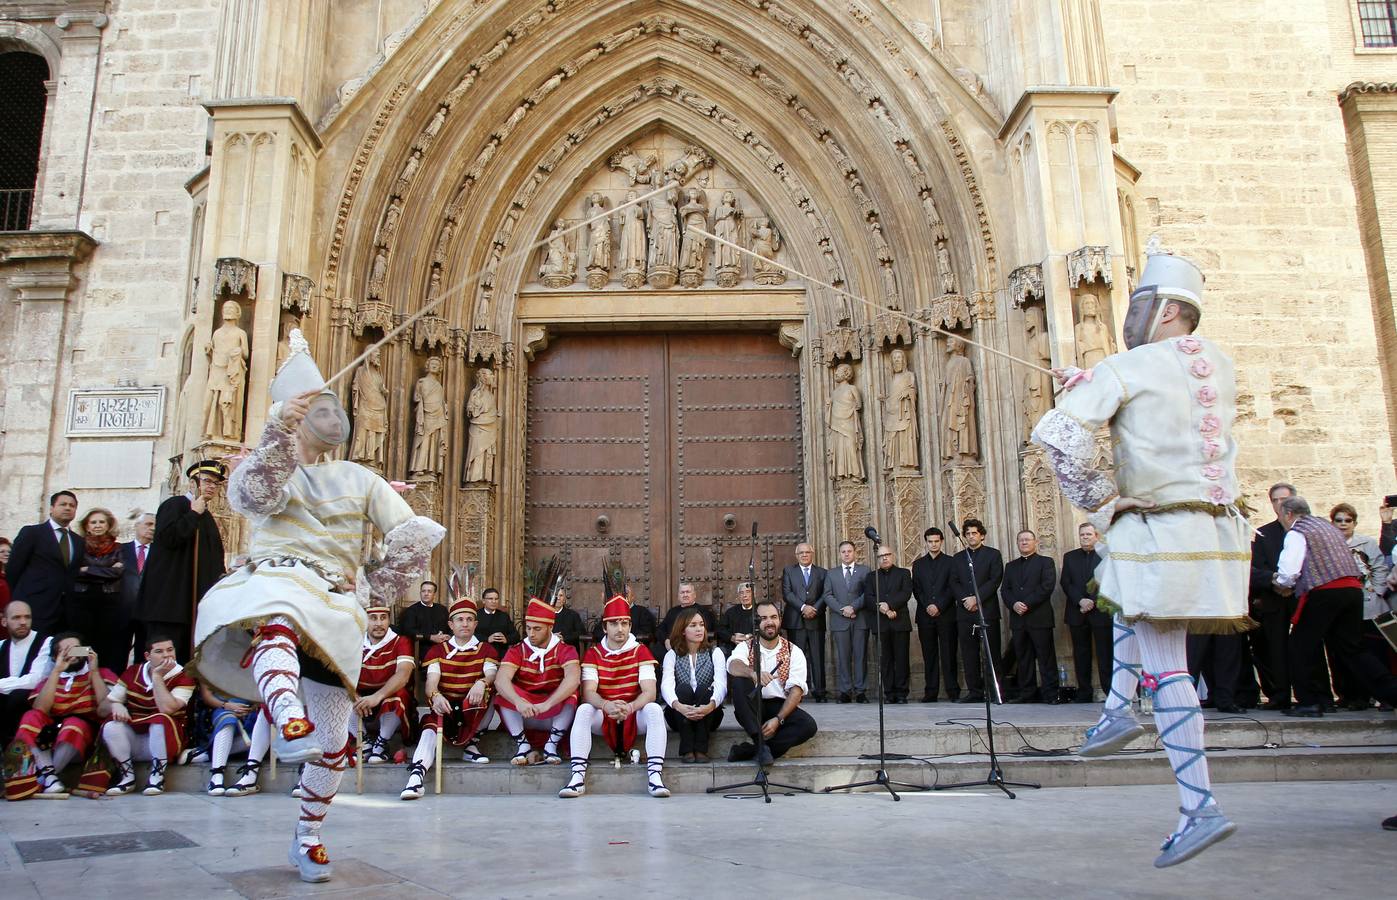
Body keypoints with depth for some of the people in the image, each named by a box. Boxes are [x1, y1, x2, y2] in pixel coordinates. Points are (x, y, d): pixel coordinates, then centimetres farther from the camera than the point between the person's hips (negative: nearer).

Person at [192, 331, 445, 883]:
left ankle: (306, 838, 24)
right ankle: (289, 724, -65)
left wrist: (374, 585, 4)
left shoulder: (358, 479, 15)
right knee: (275, 624, -42)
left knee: (333, 738, 3)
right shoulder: (268, 468, 11)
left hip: (335, 609, 2)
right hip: (274, 583, -2)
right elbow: (249, 495, -16)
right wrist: (280, 430, -28)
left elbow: (418, 535, 7)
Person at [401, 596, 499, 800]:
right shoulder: (438, 650, 11)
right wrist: (435, 696, -31)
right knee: (430, 729, -30)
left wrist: (482, 683, -36)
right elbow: (432, 680, -5)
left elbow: (491, 675, -9)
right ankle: (417, 774, -50)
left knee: (489, 689, -31)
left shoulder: (486, 650, 10)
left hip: (474, 710, 0)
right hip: (445, 706, 0)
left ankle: (470, 742, -14)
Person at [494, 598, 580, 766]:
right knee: (503, 692, -23)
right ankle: (523, 745, -19)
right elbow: (500, 679, -23)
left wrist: (547, 704, -44)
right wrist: (519, 702, -44)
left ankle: (551, 745, -20)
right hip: (523, 716, 2)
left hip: (556, 715, -1)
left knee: (570, 693, -29)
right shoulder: (517, 651, -4)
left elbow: (573, 678, -29)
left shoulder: (565, 650, -8)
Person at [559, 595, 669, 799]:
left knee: (654, 709, -30)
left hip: (635, 716, 0)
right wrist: (607, 706, -36)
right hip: (603, 716, 1)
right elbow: (589, 693, -12)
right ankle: (578, 775, -33)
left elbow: (650, 692, -14)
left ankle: (655, 774, -35)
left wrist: (629, 707, -36)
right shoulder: (593, 653, 0)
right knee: (584, 709, -28)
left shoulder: (641, 651, -2)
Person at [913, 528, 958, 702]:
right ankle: (931, 692, 4)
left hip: (946, 614, -2)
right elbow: (916, 589, 7)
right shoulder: (918, 564, 14)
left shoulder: (950, 562, 6)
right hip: (925, 615, 2)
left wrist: (938, 606, -11)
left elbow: (952, 588, -2)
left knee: (948, 654, -3)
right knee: (929, 655, 3)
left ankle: (952, 691, 0)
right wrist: (927, 606, -7)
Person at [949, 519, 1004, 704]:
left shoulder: (993, 555, 7)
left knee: (992, 653, -3)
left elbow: (995, 580, -4)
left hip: (987, 610, -3)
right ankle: (975, 691, 5)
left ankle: (994, 691, 1)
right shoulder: (958, 558, 18)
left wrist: (977, 598, -13)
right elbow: (954, 583, 10)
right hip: (965, 612, 3)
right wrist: (965, 599, -8)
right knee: (969, 654, 2)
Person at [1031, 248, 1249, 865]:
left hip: (1159, 532, -7)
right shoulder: (1220, 368, 14)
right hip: (1217, 530, 8)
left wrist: (1097, 500, -7)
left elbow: (1057, 434, -19)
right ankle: (1116, 711, 26)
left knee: (1166, 670, -3)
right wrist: (1093, 388, 28)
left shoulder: (1126, 368, -6)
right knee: (1128, 601, 32)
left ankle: (1199, 808, -3)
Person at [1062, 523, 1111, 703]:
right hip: (1077, 613, 4)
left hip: (1101, 612, -3)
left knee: (1104, 654, -4)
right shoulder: (1069, 557, 12)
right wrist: (1080, 601, -9)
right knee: (1081, 654, 6)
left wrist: (1092, 602, -12)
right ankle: (1084, 693, 10)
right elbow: (1065, 583, 5)